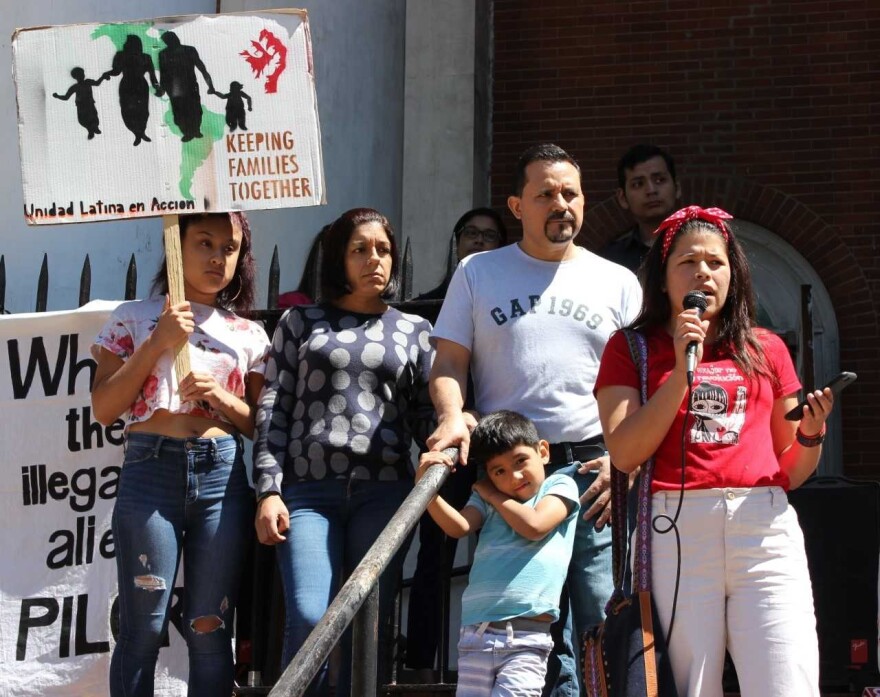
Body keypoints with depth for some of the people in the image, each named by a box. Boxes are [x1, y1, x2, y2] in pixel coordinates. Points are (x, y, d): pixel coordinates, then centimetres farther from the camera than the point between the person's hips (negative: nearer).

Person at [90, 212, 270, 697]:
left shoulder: (249, 335, 15)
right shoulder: (133, 318, 10)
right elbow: (103, 408, 2)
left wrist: (220, 397, -5)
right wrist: (158, 342, -5)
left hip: (223, 475, 2)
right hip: (150, 472, -2)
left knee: (209, 631, 2)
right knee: (144, 629, -5)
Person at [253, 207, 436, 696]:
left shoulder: (414, 330, 16)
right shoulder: (302, 322, 13)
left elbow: (424, 416, 13)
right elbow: (273, 410, 7)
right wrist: (268, 490, -4)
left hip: (383, 490, 1)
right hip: (308, 490, -1)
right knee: (309, 619, -16)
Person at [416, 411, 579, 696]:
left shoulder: (560, 486, 10)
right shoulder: (485, 498, 19)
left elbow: (534, 526, -7)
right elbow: (458, 526, 1)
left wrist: (493, 495, 7)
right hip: (475, 633, 4)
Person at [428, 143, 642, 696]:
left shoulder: (617, 282, 12)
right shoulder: (478, 273, 12)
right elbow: (450, 362, 9)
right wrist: (452, 417, -12)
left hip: (592, 468, -1)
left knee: (606, 619, -8)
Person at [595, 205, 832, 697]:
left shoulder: (767, 350, 19)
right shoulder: (631, 348, 12)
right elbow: (625, 454, -2)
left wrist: (812, 433, -1)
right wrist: (682, 370, -5)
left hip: (764, 525, 2)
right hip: (676, 527, -2)